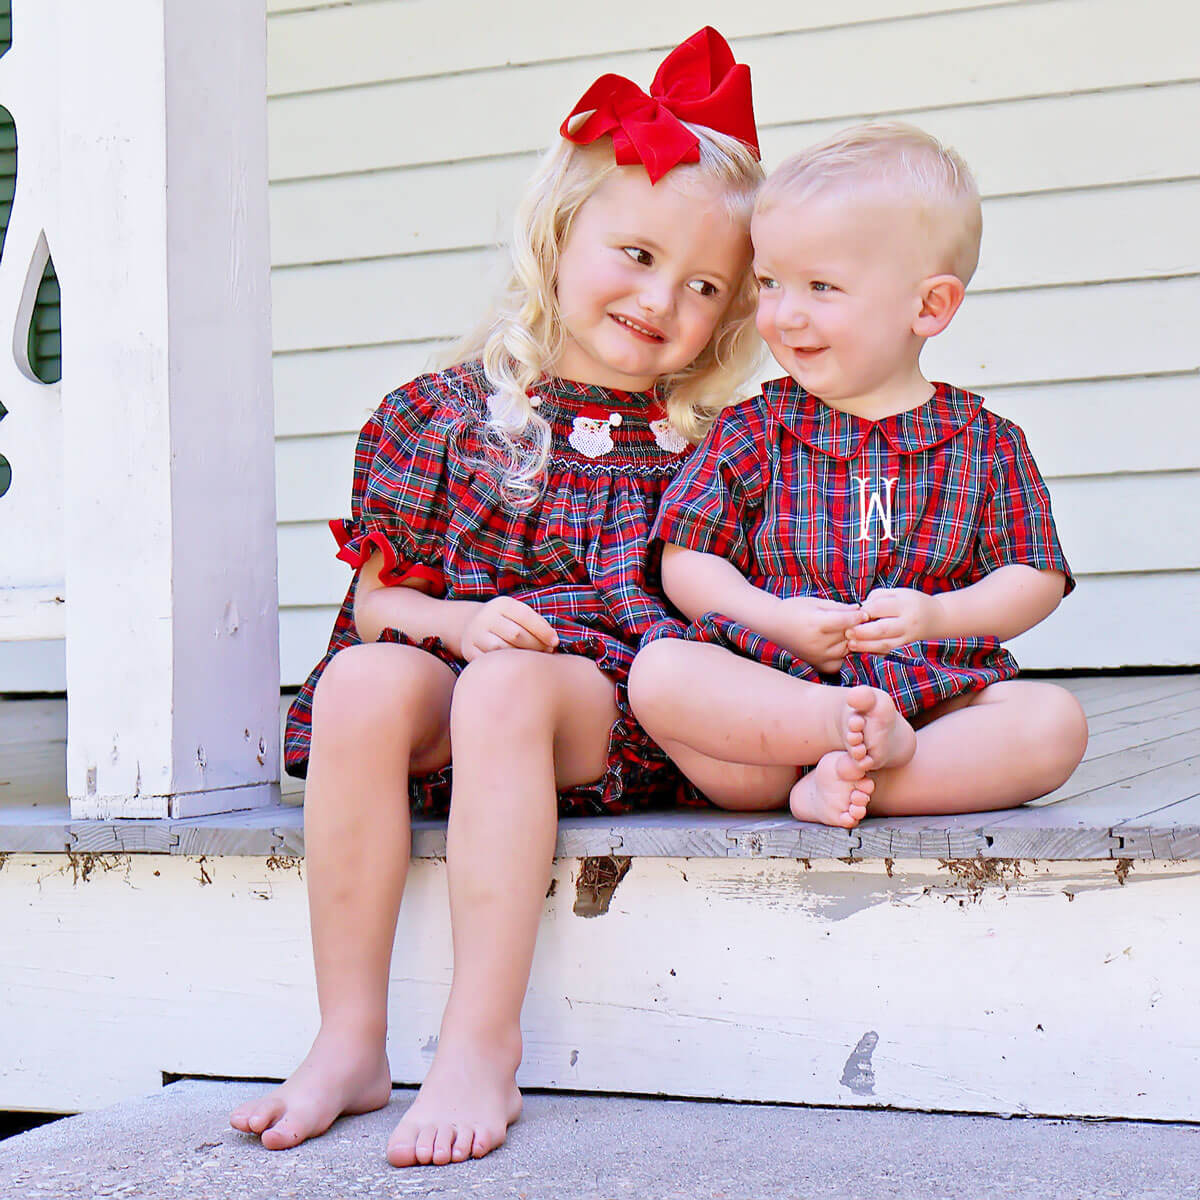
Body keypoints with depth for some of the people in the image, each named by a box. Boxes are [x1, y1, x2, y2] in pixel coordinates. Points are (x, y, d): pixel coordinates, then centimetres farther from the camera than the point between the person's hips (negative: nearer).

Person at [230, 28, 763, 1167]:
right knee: (364, 679, -30)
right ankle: (349, 1039, -24)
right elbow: (379, 599, 9)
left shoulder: (705, 441, 11)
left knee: (506, 689, -34)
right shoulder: (445, 411, 10)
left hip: (614, 705, -2)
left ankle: (481, 1046, -33)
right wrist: (460, 618, -11)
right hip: (453, 660, 2)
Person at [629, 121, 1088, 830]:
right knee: (660, 672, -28)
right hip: (766, 679, -1)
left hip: (936, 685, 1)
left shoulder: (986, 443, 9)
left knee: (1056, 724, -26)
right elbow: (686, 560, 5)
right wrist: (778, 620, -12)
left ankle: (831, 784, -31)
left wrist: (936, 615, -12)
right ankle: (851, 727, -33)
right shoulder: (751, 433, 9)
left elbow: (1038, 579, 7)